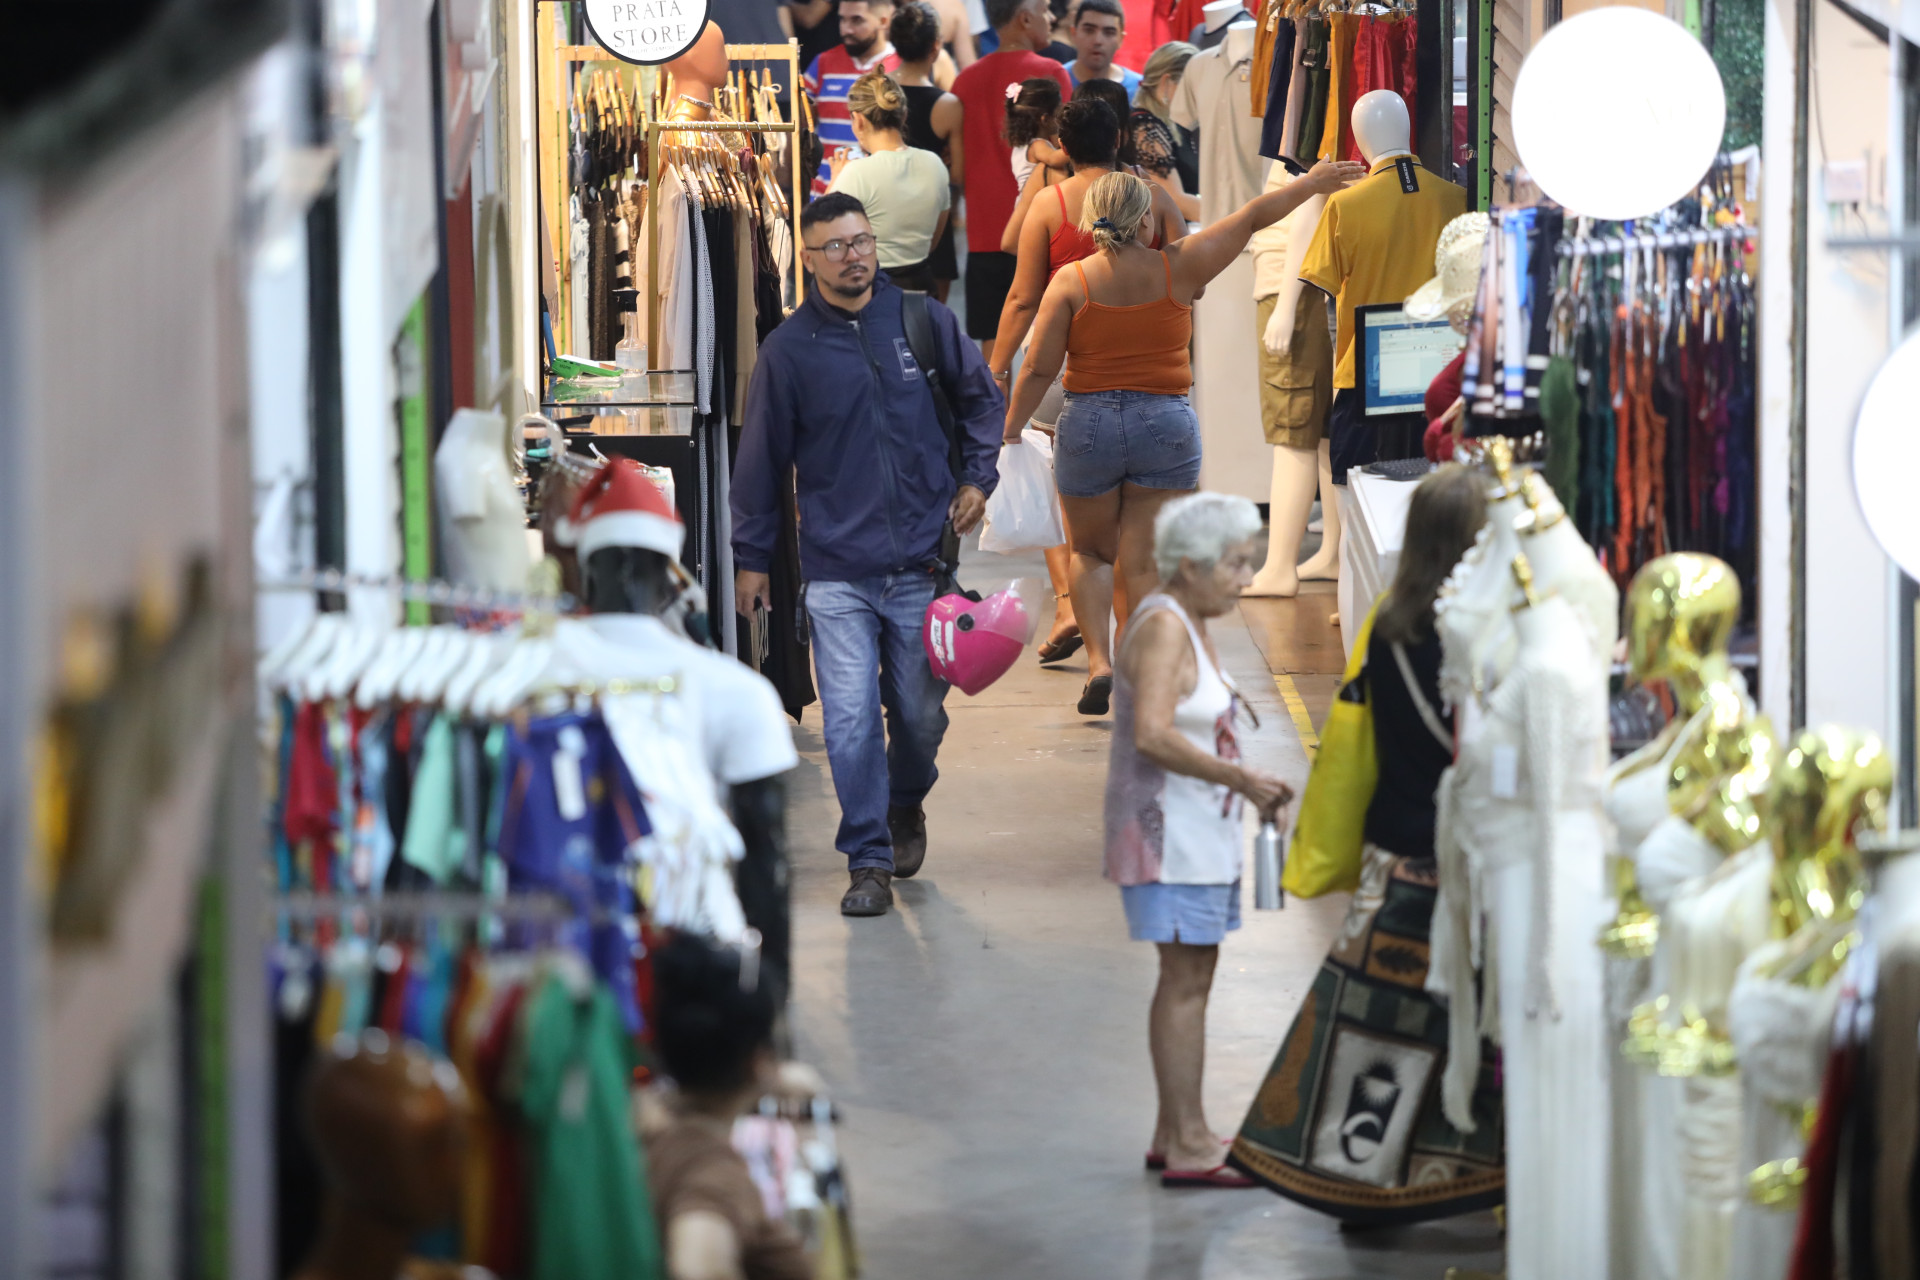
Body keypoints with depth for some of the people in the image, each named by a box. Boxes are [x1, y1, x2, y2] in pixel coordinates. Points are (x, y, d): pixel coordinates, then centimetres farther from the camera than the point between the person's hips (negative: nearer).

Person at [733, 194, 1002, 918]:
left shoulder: (923, 322, 2)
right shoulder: (789, 349, -2)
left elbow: (981, 398, 19)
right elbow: (761, 458, 5)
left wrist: (977, 478, 10)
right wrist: (750, 557, 7)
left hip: (920, 564, 2)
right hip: (836, 570, -2)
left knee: (919, 713, 11)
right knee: (850, 721, -7)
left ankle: (906, 807, 40)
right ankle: (867, 862, 2)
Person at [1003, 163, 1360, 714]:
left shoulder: (1071, 282, -7)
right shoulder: (1179, 269, -4)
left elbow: (1039, 369, -6)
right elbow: (1252, 216, 8)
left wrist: (1009, 430, 6)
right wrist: (1313, 183, 20)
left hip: (1089, 423, 0)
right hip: (1166, 422, 1)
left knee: (1090, 552, 17)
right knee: (1144, 562, 5)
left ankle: (1098, 658, -1)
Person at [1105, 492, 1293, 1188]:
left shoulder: (1188, 624, 15)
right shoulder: (1163, 627, -17)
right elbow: (1154, 735, -27)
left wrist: (1244, 781, 10)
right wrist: (1241, 779, -22)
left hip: (1197, 830, 10)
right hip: (1170, 833, -10)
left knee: (1187, 979, 13)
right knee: (1186, 981, -9)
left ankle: (1173, 1134, 18)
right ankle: (1188, 1147, -8)